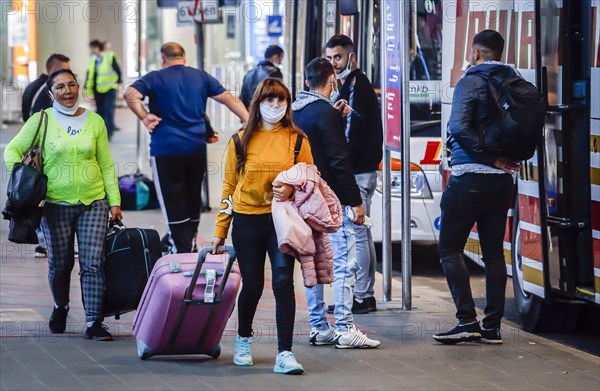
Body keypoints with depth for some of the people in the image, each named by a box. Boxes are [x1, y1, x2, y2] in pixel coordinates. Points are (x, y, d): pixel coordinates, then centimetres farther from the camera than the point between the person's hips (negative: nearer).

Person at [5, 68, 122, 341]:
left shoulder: (95, 121, 6)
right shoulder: (41, 120, 1)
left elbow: (107, 165, 10)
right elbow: (13, 150, 6)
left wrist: (114, 202, 6)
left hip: (93, 203, 1)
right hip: (56, 204, -1)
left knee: (93, 263, -8)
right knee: (60, 264, 9)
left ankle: (94, 322, -7)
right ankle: (60, 308, 36)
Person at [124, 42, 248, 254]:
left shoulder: (155, 78, 0)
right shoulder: (201, 77, 10)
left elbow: (130, 94, -16)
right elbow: (228, 98, 5)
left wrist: (144, 117, -9)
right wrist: (249, 122, 4)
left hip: (166, 149, -4)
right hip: (197, 148, 4)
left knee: (174, 205, 0)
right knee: (193, 199, 17)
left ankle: (182, 251, -6)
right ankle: (191, 243, 27)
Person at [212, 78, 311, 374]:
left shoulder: (296, 140, 2)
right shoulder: (242, 140, 3)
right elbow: (229, 186, 6)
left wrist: (292, 188, -14)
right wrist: (220, 230, 5)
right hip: (247, 222, 1)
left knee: (283, 282, -13)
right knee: (252, 285, 9)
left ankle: (285, 354, -12)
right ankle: (243, 339, 36)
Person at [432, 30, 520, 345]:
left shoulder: (470, 83, -10)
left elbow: (459, 128, -23)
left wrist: (490, 157, -18)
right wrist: (509, 157, 5)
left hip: (470, 177, -7)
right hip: (502, 180, 7)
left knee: (450, 249, 0)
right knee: (493, 251, 10)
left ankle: (467, 320, -10)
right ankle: (492, 326, 9)